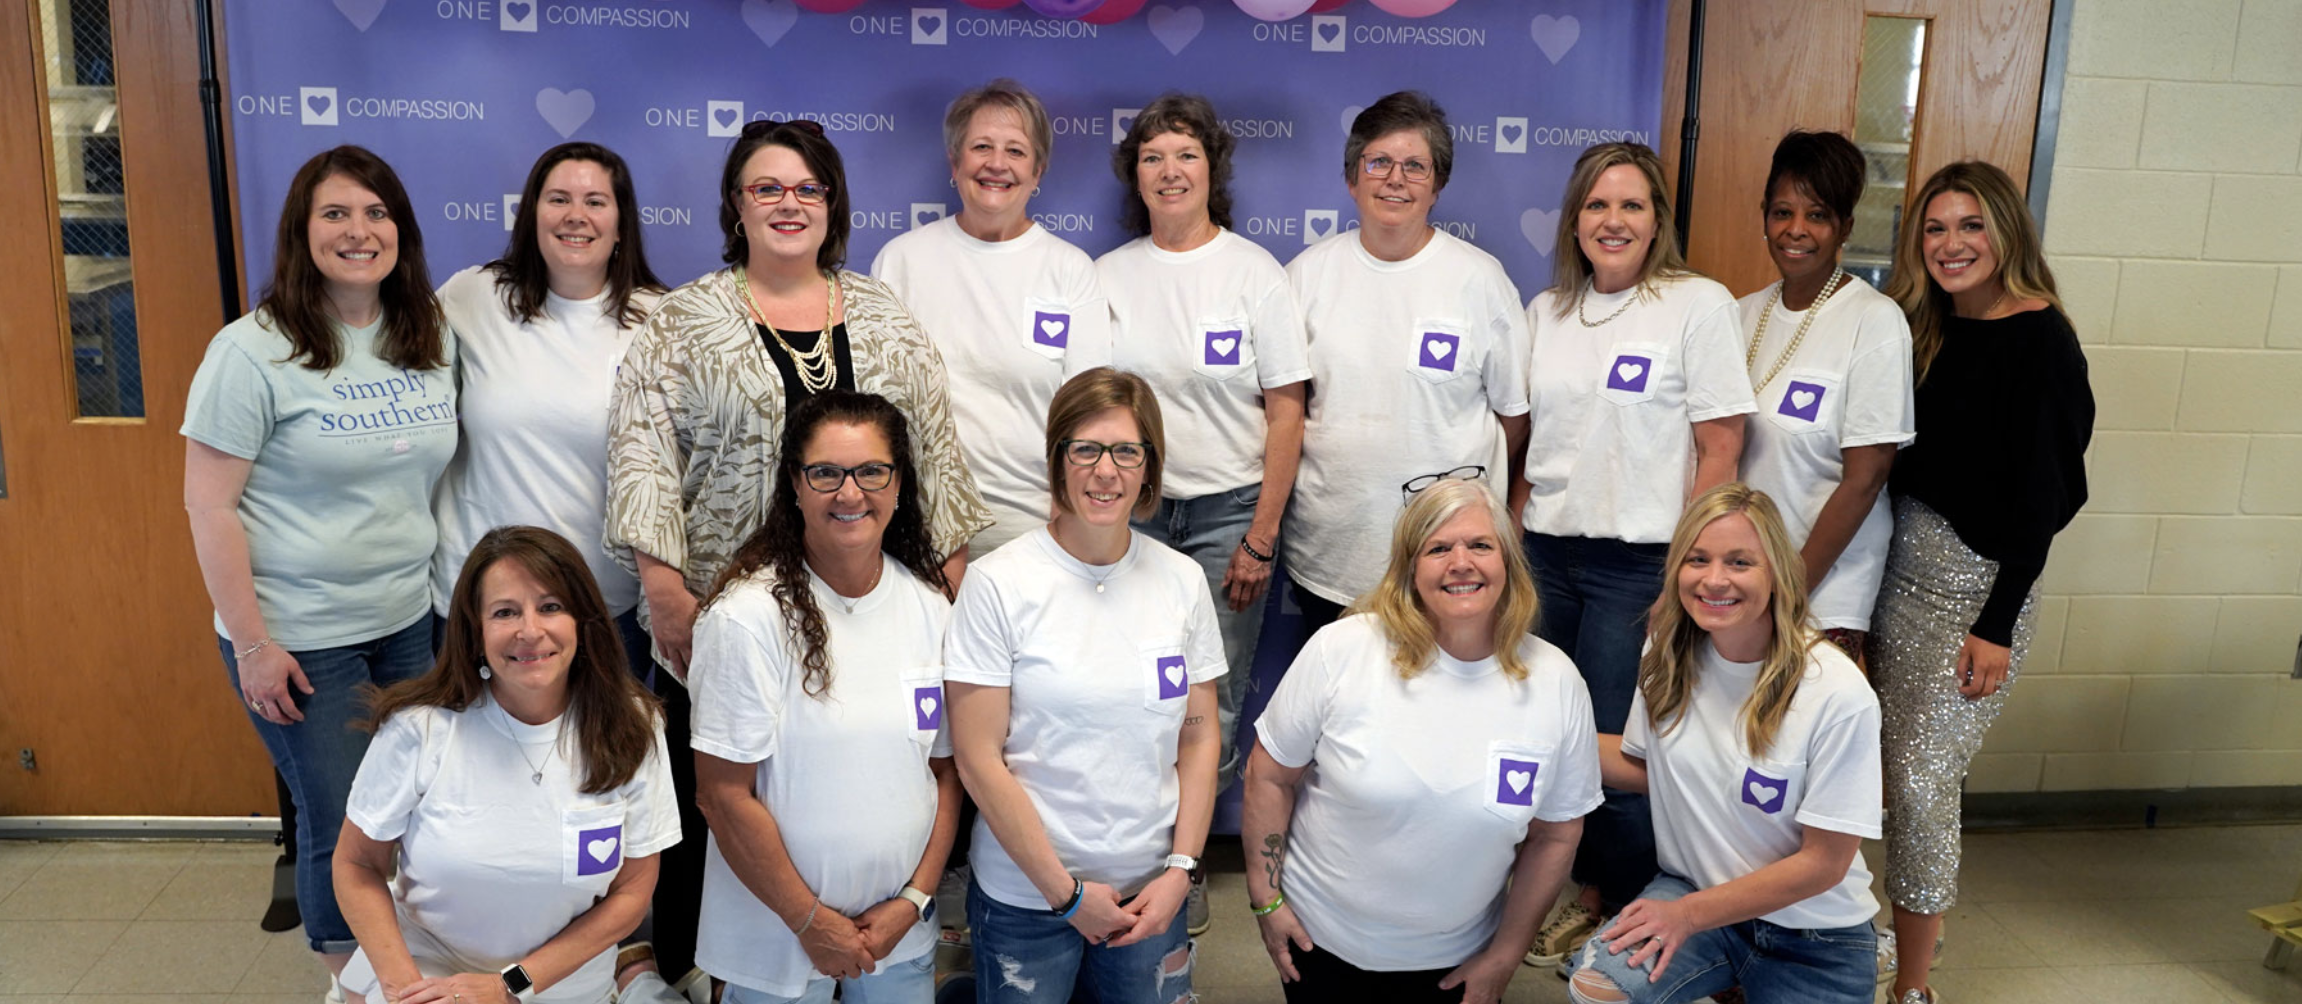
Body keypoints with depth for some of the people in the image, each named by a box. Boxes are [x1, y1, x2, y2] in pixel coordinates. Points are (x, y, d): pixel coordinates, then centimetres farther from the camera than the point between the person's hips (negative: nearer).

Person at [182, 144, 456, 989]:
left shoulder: (433, 339, 3)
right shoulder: (253, 351, -12)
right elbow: (208, 506, -11)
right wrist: (252, 643, -12)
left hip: (411, 623, 5)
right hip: (301, 639, -4)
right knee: (342, 826, 6)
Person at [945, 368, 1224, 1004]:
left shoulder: (1182, 581, 0)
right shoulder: (998, 584, -12)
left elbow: (1200, 737, 5)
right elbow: (978, 759, -12)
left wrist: (1180, 869, -3)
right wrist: (1065, 891, -11)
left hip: (1150, 892, 3)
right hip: (1024, 897, -3)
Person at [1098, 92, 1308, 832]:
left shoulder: (1255, 273, -1)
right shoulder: (1108, 275, 6)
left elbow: (1285, 411, -3)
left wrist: (1261, 538, -7)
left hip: (1226, 510, -1)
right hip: (1128, 510, 2)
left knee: (1212, 708, 1)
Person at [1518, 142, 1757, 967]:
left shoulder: (1699, 305, -5)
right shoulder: (1545, 311, 10)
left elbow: (1720, 449, -8)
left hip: (1639, 561, -5)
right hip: (1548, 554, 5)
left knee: (1618, 744, 1)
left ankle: (1626, 915, 22)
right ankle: (1586, 893, 27)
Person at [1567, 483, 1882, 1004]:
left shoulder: (1840, 696, -22)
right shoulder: (1668, 656, -7)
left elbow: (1823, 863, -15)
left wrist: (1689, 913, -16)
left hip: (1813, 940, -2)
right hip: (1689, 892, 3)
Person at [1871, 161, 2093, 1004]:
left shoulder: (2040, 339, -10)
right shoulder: (1926, 330, 10)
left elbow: (2042, 492, -12)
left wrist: (1999, 625, -14)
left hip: (1978, 585, -6)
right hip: (1898, 569, 6)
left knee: (1921, 784, -5)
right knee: (1892, 771, 7)